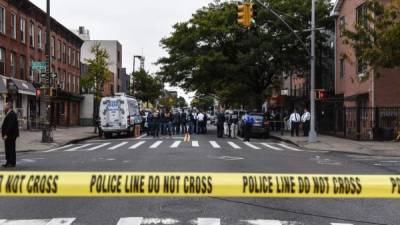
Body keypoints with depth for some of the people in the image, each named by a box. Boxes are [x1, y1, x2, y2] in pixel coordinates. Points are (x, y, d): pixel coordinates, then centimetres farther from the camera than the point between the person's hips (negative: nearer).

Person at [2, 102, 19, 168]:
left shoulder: (12, 114, -16)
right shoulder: (9, 114, 18)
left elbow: (11, 125, -23)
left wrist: (6, 135, -22)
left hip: (10, 135, -10)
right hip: (8, 136, 10)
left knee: (11, 149, -6)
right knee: (8, 149, 12)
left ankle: (12, 163, -1)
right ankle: (8, 162, 17)